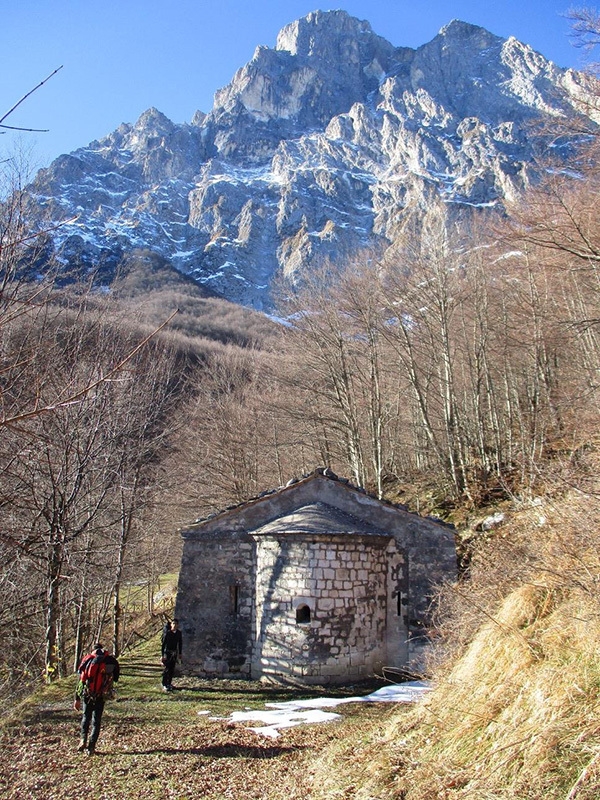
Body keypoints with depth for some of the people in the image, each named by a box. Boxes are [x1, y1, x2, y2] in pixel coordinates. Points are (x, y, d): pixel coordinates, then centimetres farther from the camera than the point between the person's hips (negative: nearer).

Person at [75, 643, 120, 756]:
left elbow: (80, 680, 7)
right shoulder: (111, 660, 4)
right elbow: (115, 679, 6)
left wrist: (77, 698, 11)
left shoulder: (87, 659, 6)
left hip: (86, 694, 1)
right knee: (96, 721, 10)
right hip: (100, 696, -1)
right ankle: (91, 747, 3)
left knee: (85, 717, 21)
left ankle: (83, 740, 8)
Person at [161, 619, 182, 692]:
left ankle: (169, 683, 21)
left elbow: (180, 644, 11)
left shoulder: (179, 633, -1)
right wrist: (162, 655, -15)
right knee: (166, 669, -5)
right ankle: (165, 685, 1)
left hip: (174, 653, 5)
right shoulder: (167, 633, -15)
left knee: (172, 669, 9)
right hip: (167, 652, -5)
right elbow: (163, 644, -14)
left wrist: (180, 653, 14)